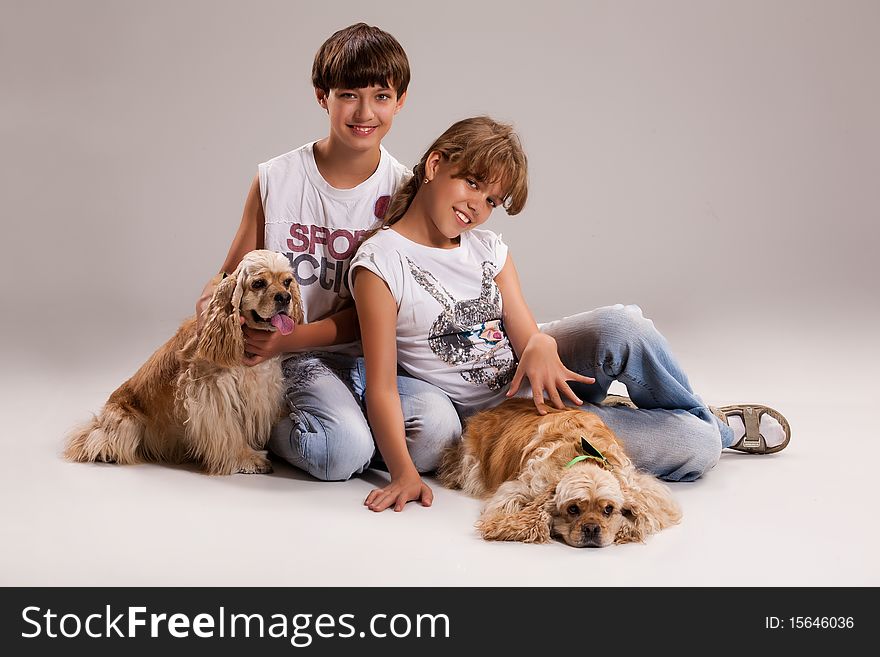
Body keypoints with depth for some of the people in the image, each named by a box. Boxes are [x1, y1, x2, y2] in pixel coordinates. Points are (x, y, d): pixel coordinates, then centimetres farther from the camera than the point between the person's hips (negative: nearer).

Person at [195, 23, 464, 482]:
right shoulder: (276, 179, -2)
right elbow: (233, 273, 8)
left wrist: (288, 341, -19)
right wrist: (211, 303, -16)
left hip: (366, 354, 2)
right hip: (293, 359, -2)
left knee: (438, 429, -25)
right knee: (345, 452, -29)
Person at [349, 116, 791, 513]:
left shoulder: (487, 248, 7)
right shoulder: (379, 263, -13)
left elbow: (524, 330, -3)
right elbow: (381, 387, -16)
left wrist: (539, 346, -28)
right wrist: (404, 472, -28)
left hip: (535, 378, 6)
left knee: (619, 327, -29)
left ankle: (701, 419, -1)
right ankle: (716, 429, 15)